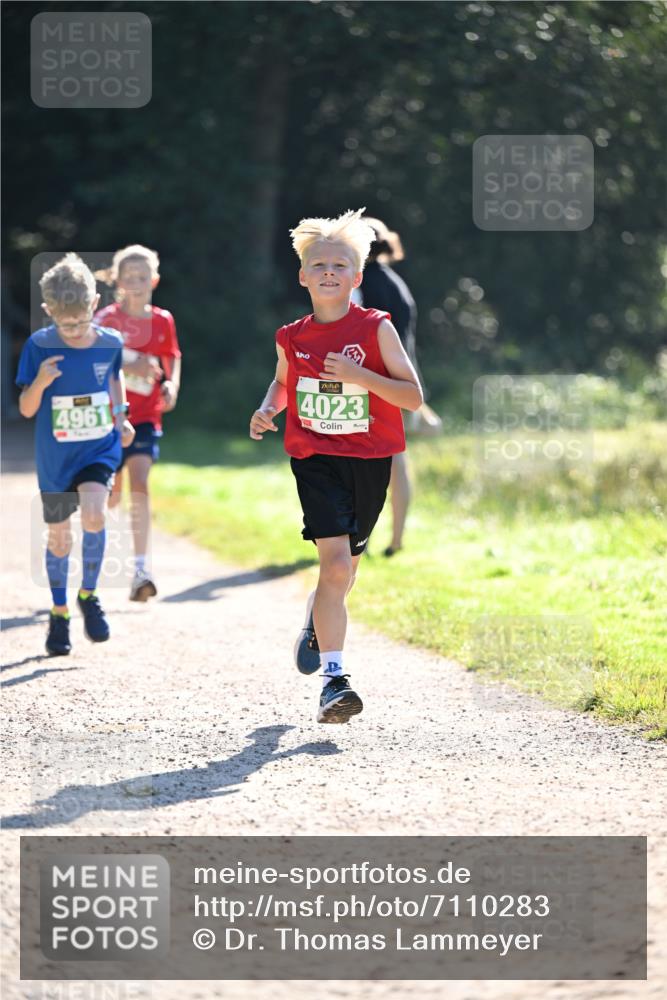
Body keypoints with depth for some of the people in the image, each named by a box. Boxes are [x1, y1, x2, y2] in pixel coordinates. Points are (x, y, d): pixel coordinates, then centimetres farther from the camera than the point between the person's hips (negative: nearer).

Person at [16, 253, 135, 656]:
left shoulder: (110, 343, -8)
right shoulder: (39, 347, -15)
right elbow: (26, 410, -12)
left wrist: (121, 416, 5)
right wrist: (40, 382, -32)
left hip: (101, 449, 0)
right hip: (55, 458, 0)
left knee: (94, 514, -25)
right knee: (59, 537, 12)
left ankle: (89, 594, -2)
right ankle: (60, 612, 33)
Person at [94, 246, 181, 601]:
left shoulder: (163, 321, 4)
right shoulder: (107, 319, -5)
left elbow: (172, 359, 17)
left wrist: (171, 385, -4)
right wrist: (128, 368, -25)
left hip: (145, 417, 1)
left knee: (140, 486, -15)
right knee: (112, 495, 8)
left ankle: (141, 569, -18)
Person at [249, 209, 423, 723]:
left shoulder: (376, 328, -6)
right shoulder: (292, 338, 1)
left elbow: (414, 396, -9)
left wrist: (360, 376, -22)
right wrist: (268, 410, 2)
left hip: (369, 459, 1)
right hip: (315, 459, -1)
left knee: (348, 562, 16)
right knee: (335, 558, -17)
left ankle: (317, 622, 50)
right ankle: (333, 679, -18)